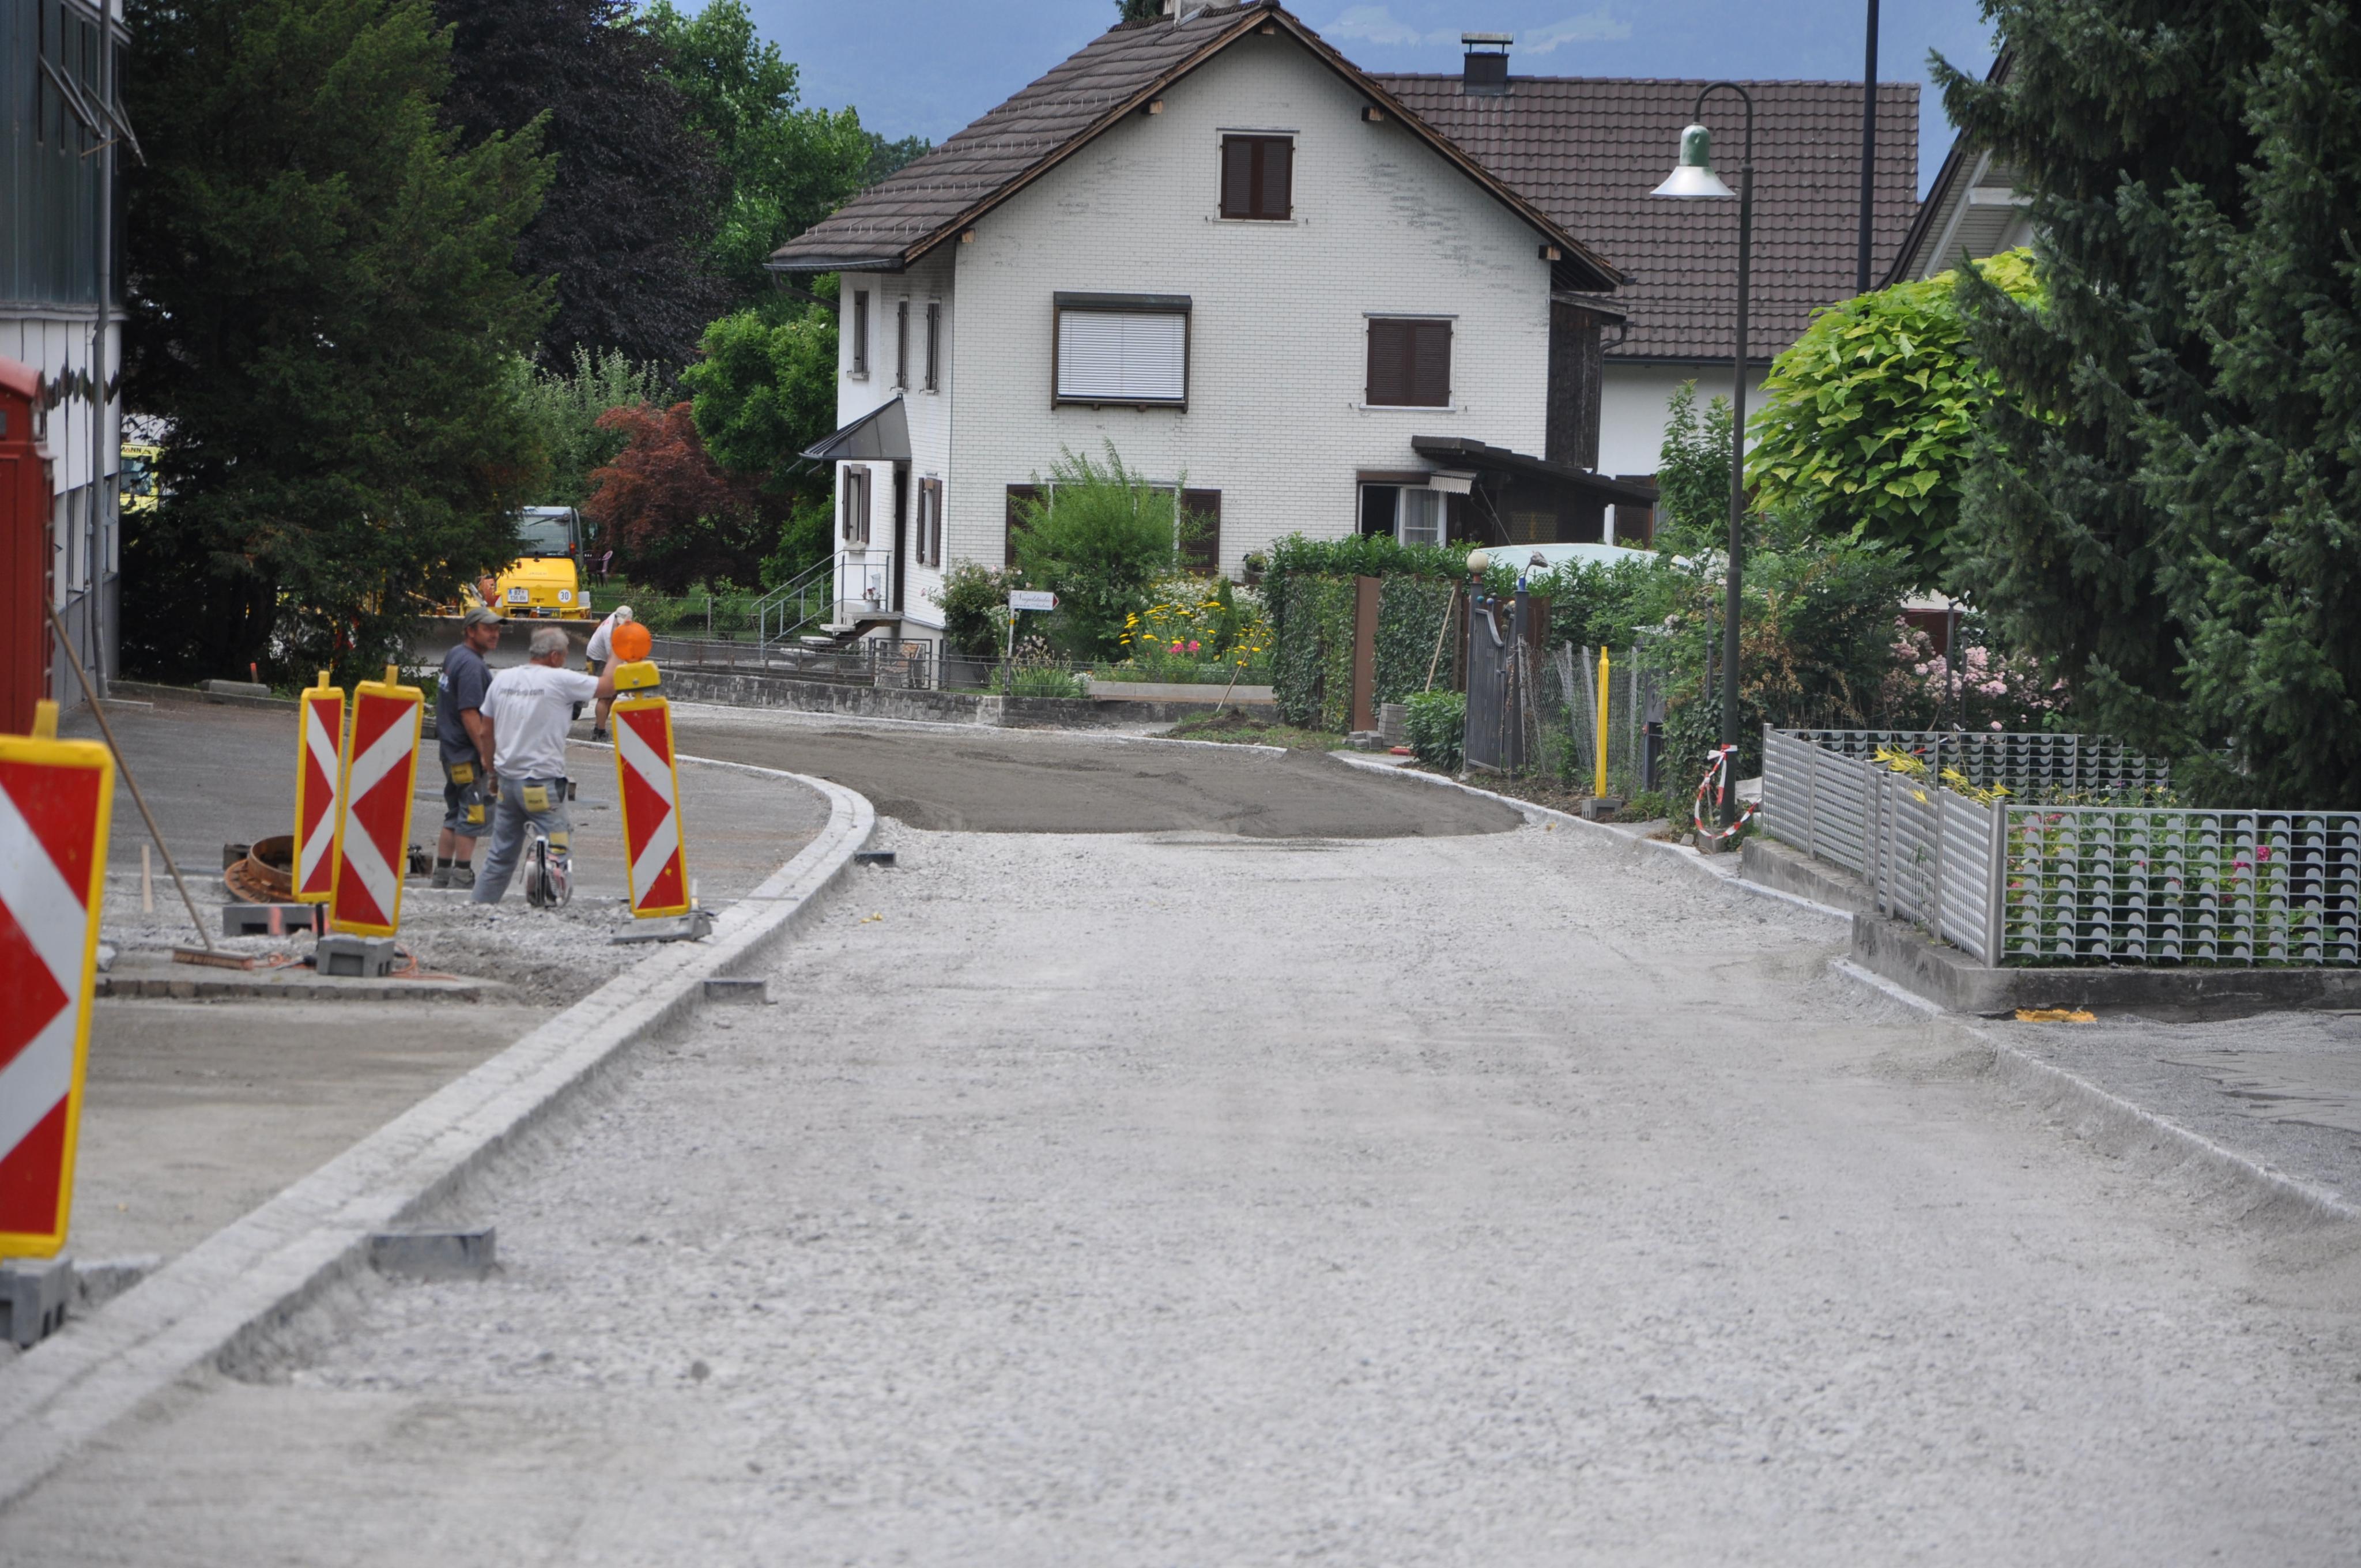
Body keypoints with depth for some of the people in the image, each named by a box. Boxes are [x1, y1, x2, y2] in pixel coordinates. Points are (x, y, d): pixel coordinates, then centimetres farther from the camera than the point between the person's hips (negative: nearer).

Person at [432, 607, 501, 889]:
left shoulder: (454, 656, 14)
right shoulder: (471, 664, -18)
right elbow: (469, 713, -23)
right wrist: (485, 754, -22)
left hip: (451, 750, 10)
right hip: (468, 753, -10)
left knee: (455, 816, 16)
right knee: (473, 815, -5)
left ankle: (441, 876, 20)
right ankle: (462, 877, -4)